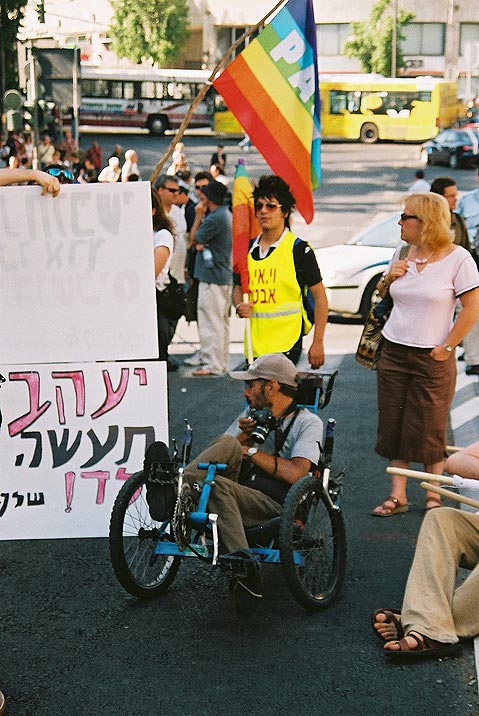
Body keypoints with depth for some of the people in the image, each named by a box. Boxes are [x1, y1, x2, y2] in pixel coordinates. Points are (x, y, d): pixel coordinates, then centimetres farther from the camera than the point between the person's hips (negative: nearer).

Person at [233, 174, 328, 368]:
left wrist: (318, 342, -7)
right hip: (254, 343, 5)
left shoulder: (299, 249, -4)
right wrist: (239, 306, -1)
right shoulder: (247, 249, 11)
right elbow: (238, 287, 23)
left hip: (286, 344, -5)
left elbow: (319, 296, -3)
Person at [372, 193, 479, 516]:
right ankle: (397, 496, 14)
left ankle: (434, 495, 18)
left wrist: (446, 348, -10)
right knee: (393, 425, 6)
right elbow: (382, 294, 20)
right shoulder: (402, 253, 6)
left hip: (432, 358, -5)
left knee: (429, 429, 2)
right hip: (394, 352, 5)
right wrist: (389, 278, -2)